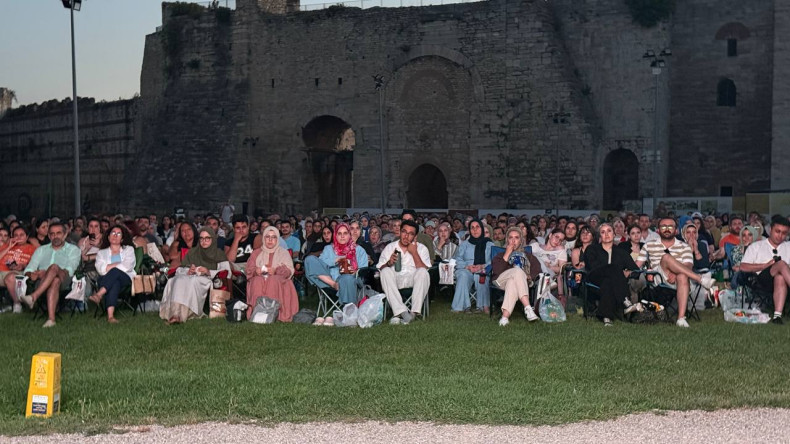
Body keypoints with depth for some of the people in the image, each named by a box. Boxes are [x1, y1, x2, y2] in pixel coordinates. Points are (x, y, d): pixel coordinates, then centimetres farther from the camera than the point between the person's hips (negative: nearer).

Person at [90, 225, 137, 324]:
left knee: (115, 272, -36)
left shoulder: (128, 249, 23)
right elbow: (100, 269, 2)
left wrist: (110, 267, -5)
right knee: (115, 283, -40)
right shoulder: (102, 253, 25)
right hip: (106, 280, 0)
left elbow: (128, 266, 2)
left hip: (126, 278, 0)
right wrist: (120, 265, -3)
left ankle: (99, 294, -52)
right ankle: (110, 315, -58)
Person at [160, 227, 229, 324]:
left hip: (209, 280, -3)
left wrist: (209, 272, -12)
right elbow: (179, 270, 20)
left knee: (193, 281, -37)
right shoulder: (192, 252, 29)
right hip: (189, 277, 3)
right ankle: (175, 314, -48)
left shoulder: (219, 254, 17)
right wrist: (188, 271, -3)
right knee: (179, 280, -32)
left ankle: (183, 314, -50)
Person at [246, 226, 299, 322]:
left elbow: (289, 271, 3)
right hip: (259, 280, 1)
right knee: (257, 281, -34)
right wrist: (255, 271, -13)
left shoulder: (284, 253, 20)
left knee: (273, 280, -37)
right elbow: (249, 269, 12)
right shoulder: (256, 253, 25)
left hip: (278, 281, -1)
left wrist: (276, 271, -17)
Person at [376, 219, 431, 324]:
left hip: (413, 281, -1)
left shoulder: (421, 248, 8)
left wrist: (414, 253, -10)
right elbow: (380, 269, 5)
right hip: (395, 281, 1)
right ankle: (401, 311, -38)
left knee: (422, 272, -30)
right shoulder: (389, 247, 12)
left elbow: (424, 270, -6)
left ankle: (414, 312, -32)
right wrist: (389, 263, -15)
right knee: (386, 271, -30)